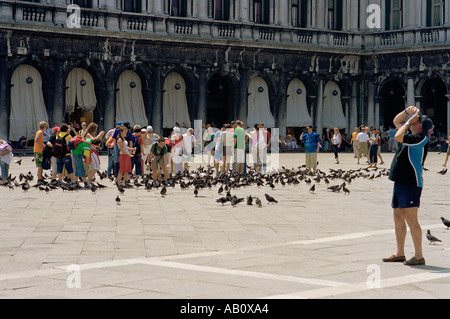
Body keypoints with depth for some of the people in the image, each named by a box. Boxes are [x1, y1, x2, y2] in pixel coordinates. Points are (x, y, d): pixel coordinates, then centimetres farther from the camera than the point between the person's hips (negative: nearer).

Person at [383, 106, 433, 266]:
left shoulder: (421, 139, -14)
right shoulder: (413, 136, 14)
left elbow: (398, 136, -24)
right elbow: (396, 122, 26)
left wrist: (409, 121, -10)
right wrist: (407, 112, 9)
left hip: (411, 184, -10)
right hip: (400, 181, 10)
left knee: (411, 219, -10)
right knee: (398, 217, 14)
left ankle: (419, 256, -6)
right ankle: (400, 254, 22)